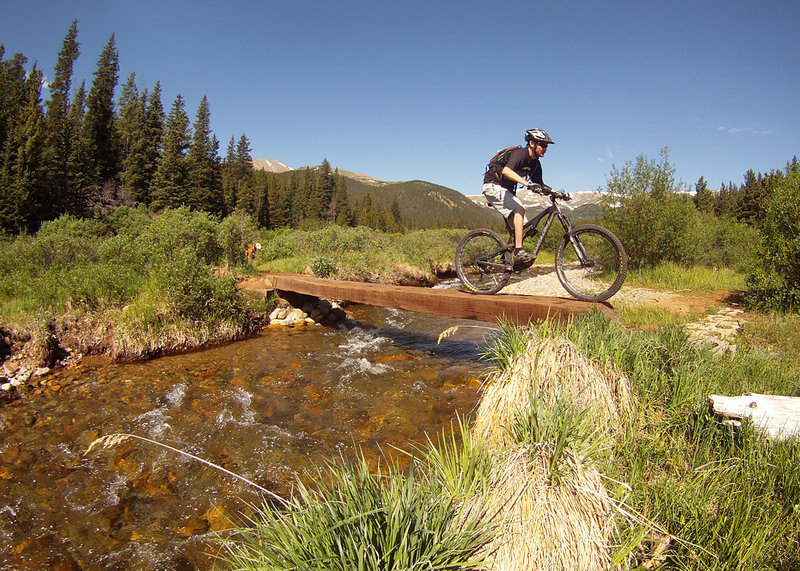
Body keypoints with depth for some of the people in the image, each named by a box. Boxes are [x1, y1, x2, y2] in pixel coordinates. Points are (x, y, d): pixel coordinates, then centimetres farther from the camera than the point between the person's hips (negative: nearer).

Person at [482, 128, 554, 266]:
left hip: (506, 190, 10)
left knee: (519, 223, 0)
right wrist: (527, 183, -49)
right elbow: (506, 171, -38)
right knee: (519, 209, -27)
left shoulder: (535, 163, 8)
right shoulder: (520, 153, -19)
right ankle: (519, 252, -33)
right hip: (494, 186, -10)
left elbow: (539, 184, 12)